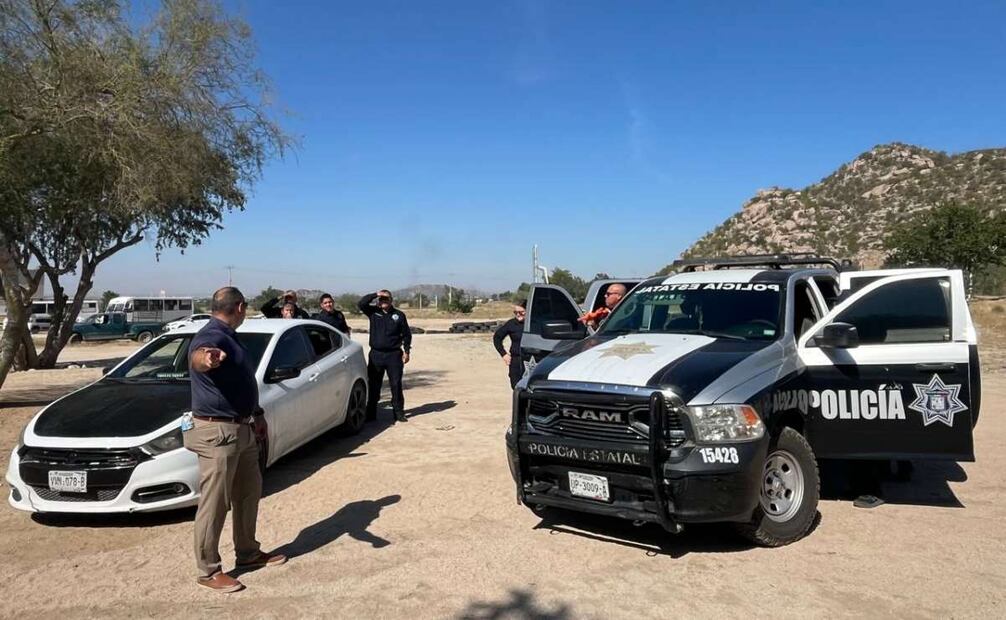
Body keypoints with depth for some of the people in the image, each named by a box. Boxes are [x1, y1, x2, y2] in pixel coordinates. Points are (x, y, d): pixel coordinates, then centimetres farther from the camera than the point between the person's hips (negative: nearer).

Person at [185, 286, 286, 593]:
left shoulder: (228, 336, 14)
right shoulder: (212, 335, -19)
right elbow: (196, 356, -44)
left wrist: (256, 414, 27)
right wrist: (204, 359, -68)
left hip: (241, 429, 10)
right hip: (218, 432, -10)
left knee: (249, 491, 20)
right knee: (215, 503, -1)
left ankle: (248, 552, 35)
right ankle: (208, 571, 12)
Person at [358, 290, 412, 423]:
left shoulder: (399, 315, 3)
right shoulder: (373, 312, 6)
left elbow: (406, 334, 6)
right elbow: (362, 303, -9)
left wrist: (406, 351, 0)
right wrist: (375, 294, -14)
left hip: (393, 354, -1)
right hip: (376, 354, 1)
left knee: (396, 384, 1)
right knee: (373, 385, 6)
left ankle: (399, 412, 10)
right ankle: (371, 413, 14)